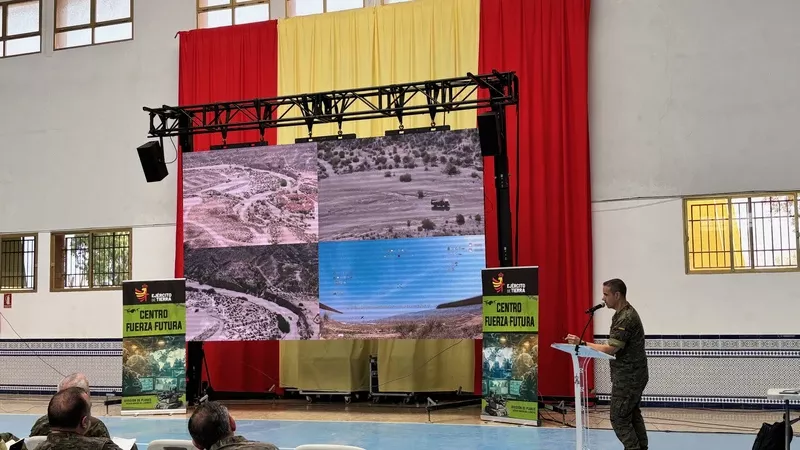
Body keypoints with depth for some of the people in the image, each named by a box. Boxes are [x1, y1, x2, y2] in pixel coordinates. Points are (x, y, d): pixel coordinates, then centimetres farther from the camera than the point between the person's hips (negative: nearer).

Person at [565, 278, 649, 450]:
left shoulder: (626, 318, -22)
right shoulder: (624, 314, 11)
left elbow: (610, 349, -26)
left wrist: (582, 344, -23)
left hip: (628, 377, -11)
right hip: (632, 375, 11)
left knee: (619, 418, -6)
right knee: (632, 414, 15)